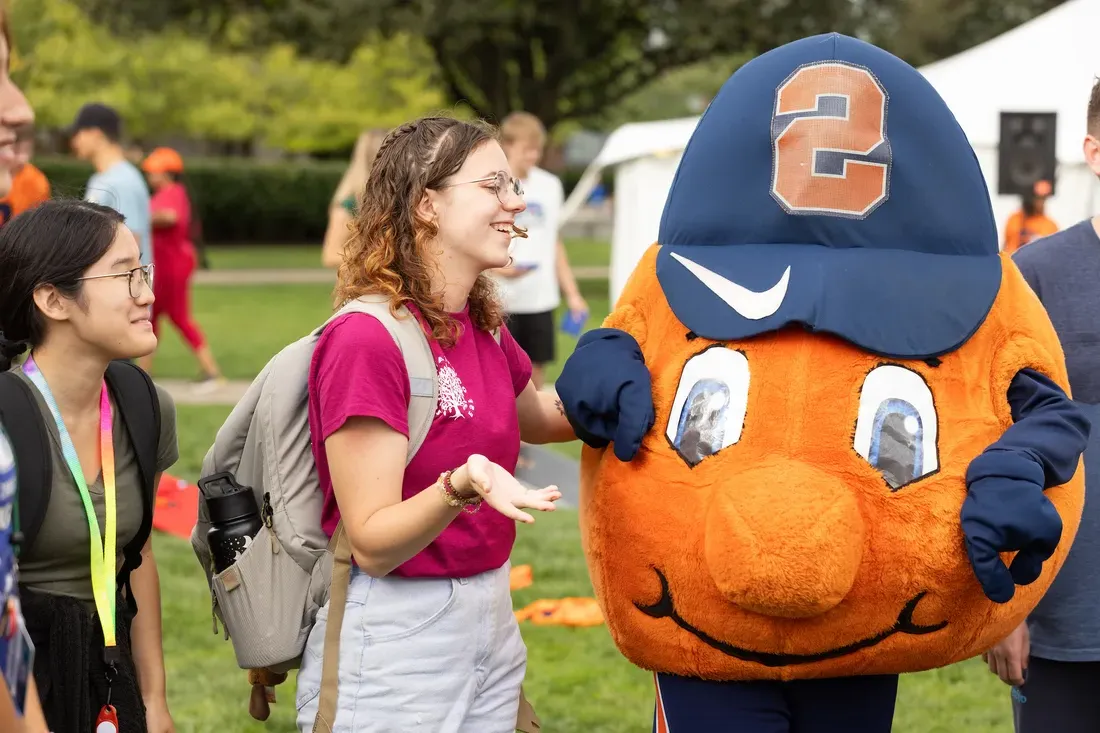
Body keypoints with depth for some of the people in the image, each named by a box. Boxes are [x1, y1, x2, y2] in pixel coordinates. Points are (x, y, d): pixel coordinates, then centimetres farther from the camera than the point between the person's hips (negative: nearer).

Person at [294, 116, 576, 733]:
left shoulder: (483, 325, 5)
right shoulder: (367, 340, -19)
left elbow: (536, 417, 27)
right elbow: (373, 545, -19)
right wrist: (460, 489, -37)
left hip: (493, 618, 8)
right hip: (392, 634, -8)